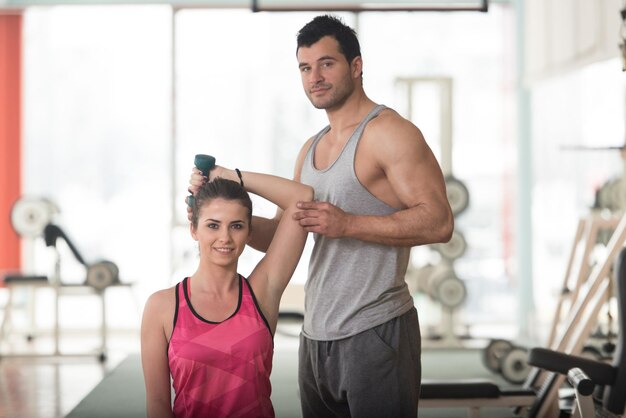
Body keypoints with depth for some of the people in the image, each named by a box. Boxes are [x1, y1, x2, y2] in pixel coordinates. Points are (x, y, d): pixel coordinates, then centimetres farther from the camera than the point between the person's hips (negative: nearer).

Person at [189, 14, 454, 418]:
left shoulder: (390, 133, -9)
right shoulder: (311, 149, 16)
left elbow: (439, 222, -18)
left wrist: (347, 224, -23)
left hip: (375, 333, -8)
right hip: (316, 336, 8)